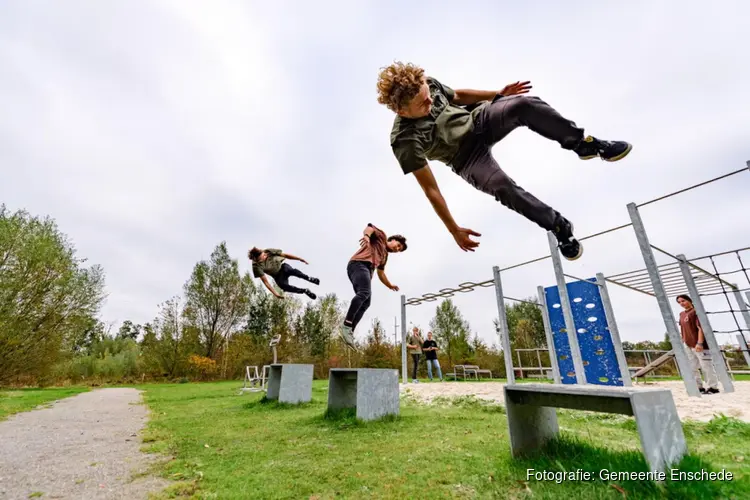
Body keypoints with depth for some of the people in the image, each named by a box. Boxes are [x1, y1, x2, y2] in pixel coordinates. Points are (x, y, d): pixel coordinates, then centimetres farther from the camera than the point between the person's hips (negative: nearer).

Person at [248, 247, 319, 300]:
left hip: (283, 267, 0)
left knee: (290, 270, -37)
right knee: (282, 285, -33)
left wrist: (300, 259, -10)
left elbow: (285, 255, -10)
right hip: (278, 276, 0)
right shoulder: (257, 266, -23)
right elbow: (265, 281, -20)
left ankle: (309, 279, -22)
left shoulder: (269, 251, -20)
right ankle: (305, 291, -19)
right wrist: (275, 293, -24)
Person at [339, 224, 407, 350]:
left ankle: (349, 332, -16)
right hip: (359, 263, -9)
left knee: (365, 303, -8)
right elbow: (369, 227, -3)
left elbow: (381, 273, 46)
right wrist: (367, 236, -25)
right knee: (365, 292, -30)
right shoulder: (381, 235, 17)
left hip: (367, 270, 9)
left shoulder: (385, 256, 37)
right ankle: (346, 325, -38)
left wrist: (390, 285, 53)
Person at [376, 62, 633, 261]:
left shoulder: (427, 84, -13)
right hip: (467, 158, -5)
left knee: (524, 104, -25)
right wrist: (454, 230, -22)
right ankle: (560, 227, -9)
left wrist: (497, 94, 11)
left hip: (478, 120, 6)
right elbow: (430, 188, -26)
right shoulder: (405, 141, -29)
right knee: (502, 186, -33)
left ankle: (585, 144, -4)